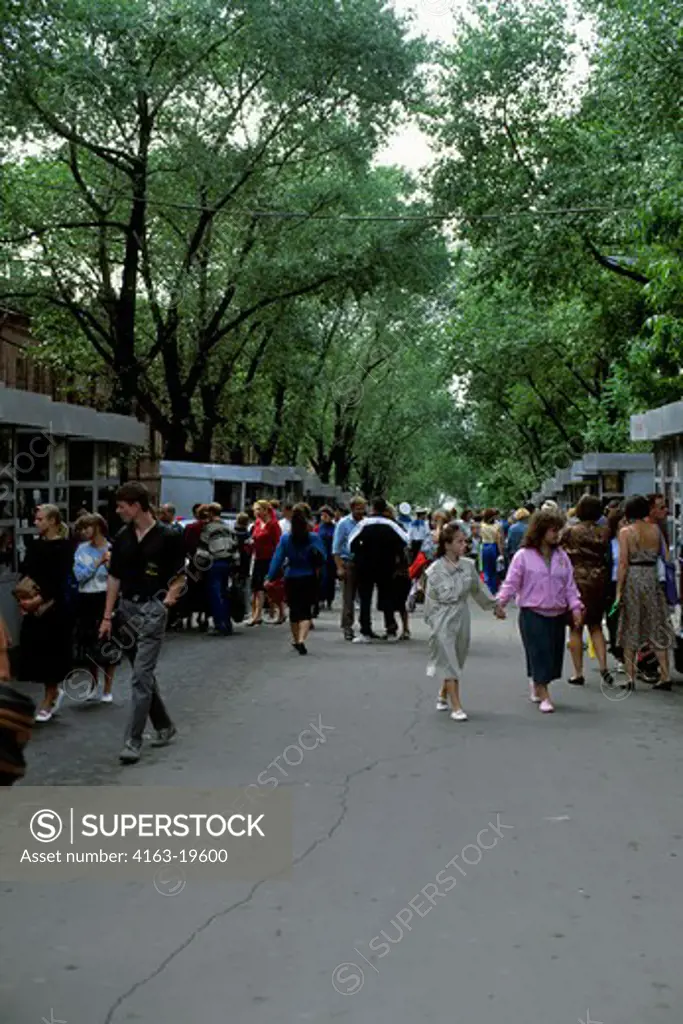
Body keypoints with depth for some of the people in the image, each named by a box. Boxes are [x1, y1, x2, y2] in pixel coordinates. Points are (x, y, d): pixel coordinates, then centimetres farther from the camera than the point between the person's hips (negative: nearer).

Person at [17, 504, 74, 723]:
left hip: (54, 607, -6)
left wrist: (41, 600, -22)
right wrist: (23, 598, -10)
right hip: (33, 608, 6)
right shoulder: (35, 545, 10)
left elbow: (60, 581, -15)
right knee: (34, 650, 6)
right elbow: (25, 573, 6)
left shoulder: (64, 547, -9)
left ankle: (49, 699, 15)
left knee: (51, 652, 2)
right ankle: (54, 691, 25)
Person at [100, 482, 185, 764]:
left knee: (141, 676, -10)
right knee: (144, 674, 15)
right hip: (126, 609, 6)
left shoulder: (167, 537, -9)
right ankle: (164, 726, 32)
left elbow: (180, 576, -2)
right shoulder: (122, 538, 6)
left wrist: (171, 595, -17)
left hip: (152, 610, -6)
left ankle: (133, 741, -6)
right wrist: (107, 616, 8)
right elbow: (114, 578, 10)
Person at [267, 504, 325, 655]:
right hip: (309, 579, -2)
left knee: (294, 610, 18)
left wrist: (269, 577, -5)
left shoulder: (285, 538, -4)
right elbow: (322, 559, -6)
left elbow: (277, 559, -6)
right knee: (306, 610, 0)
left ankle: (296, 640, 33)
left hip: (291, 580, 2)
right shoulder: (314, 538, -7)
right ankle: (301, 640, -21)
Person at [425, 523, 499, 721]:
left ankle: (443, 695, 35)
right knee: (450, 662, -5)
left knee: (456, 661, 13)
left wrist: (494, 605, 19)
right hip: (444, 619, -5)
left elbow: (478, 589, 15)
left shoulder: (468, 565, 2)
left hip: (462, 618, 5)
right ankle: (456, 707, -3)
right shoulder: (436, 569, -11)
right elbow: (432, 599, -7)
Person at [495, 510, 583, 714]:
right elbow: (511, 582, -8)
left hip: (557, 613, 5)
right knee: (539, 653, -7)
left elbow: (569, 585, 8)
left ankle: (535, 683, 34)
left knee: (553, 654, 9)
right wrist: (501, 602, -20)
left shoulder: (562, 556, 7)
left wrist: (575, 606, -2)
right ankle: (544, 697, -1)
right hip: (532, 613, -5)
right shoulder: (523, 556, -6)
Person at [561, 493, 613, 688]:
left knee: (575, 628, 5)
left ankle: (578, 673, 7)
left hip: (577, 580, -3)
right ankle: (603, 666, 3)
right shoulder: (604, 532, 1)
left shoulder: (570, 531, -8)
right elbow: (608, 557, 6)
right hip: (599, 579, 3)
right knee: (596, 626, 16)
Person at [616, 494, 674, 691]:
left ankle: (630, 677, 8)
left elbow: (623, 563, -11)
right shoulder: (655, 529, 1)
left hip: (632, 579, -3)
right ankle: (665, 676, 7)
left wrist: (618, 590, -7)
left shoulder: (626, 532, -8)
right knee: (657, 628, 10)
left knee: (630, 630, 7)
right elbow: (660, 553, 14)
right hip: (652, 577, 3)